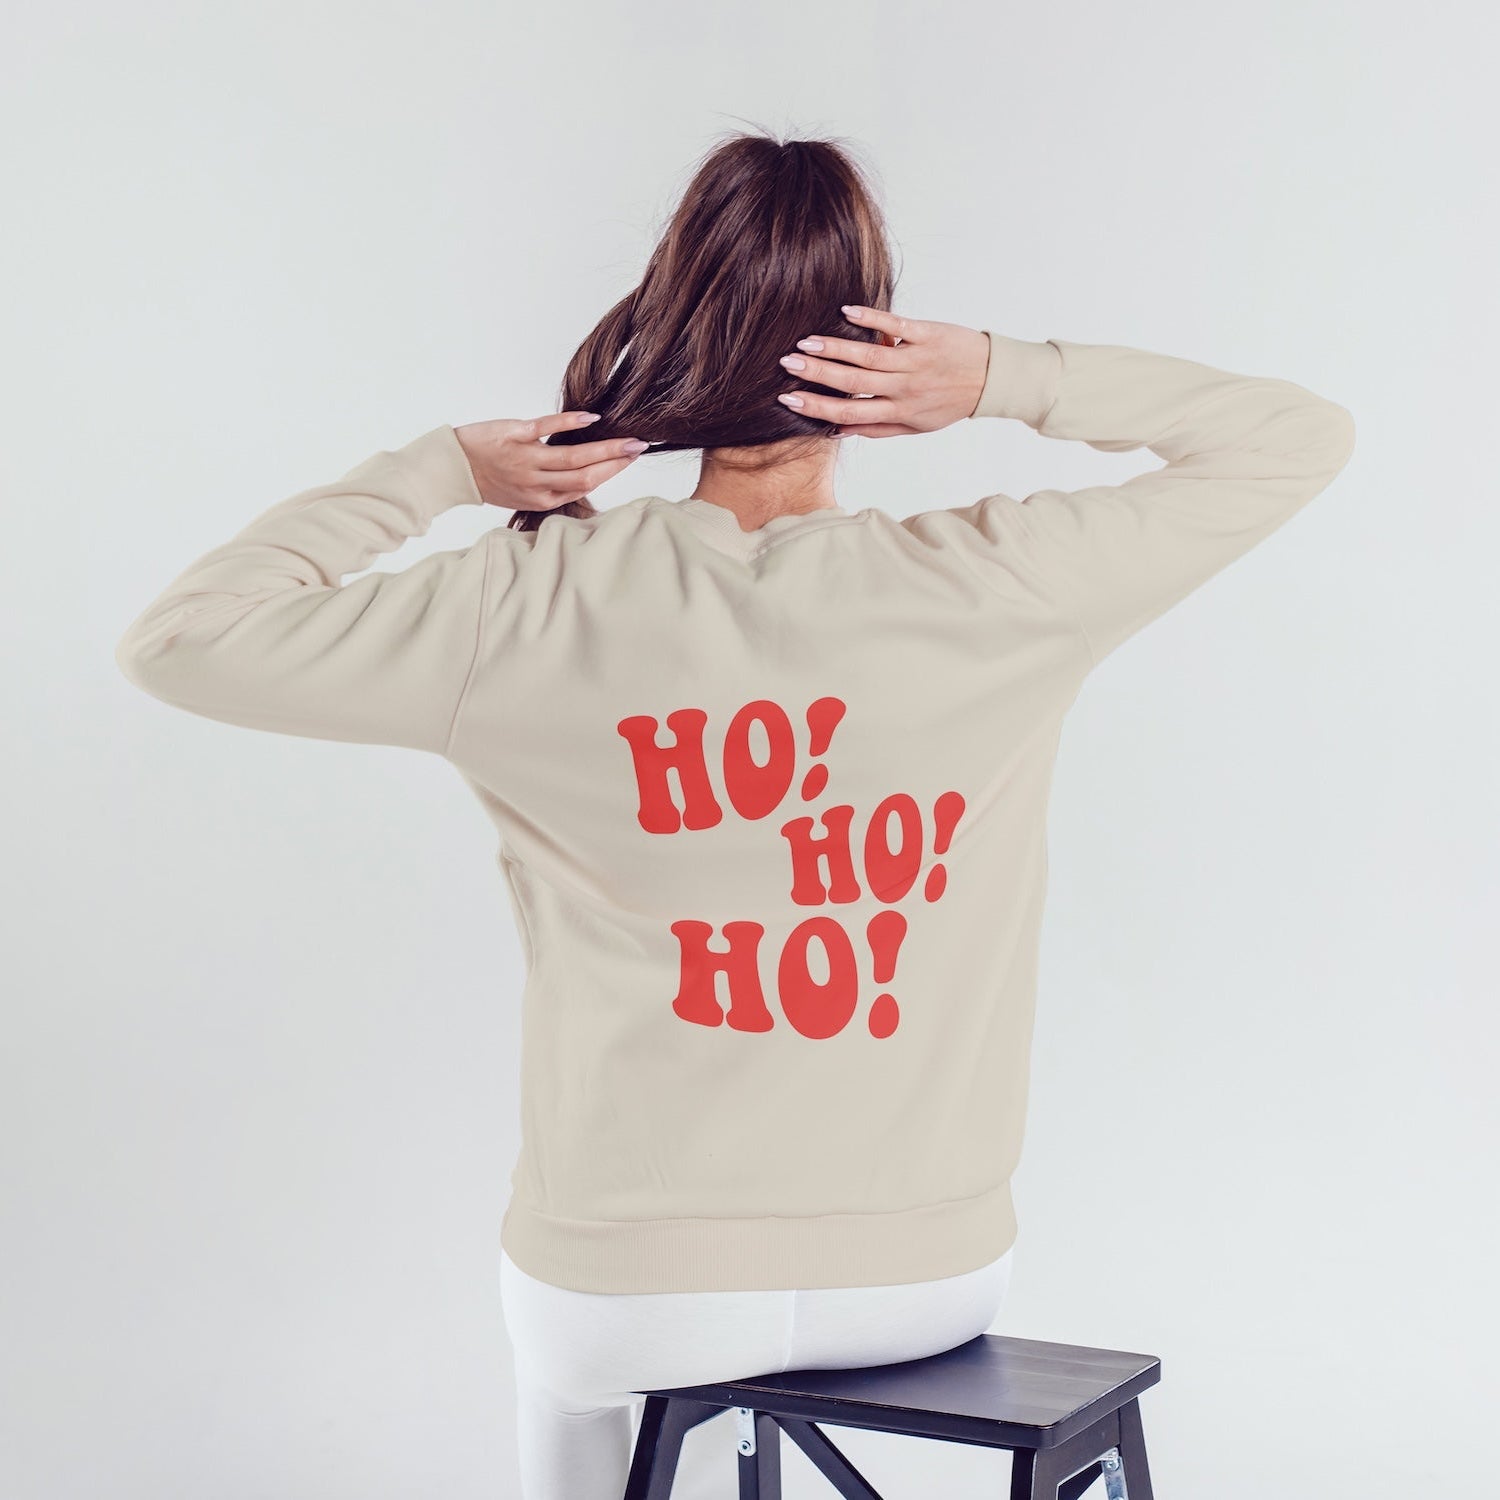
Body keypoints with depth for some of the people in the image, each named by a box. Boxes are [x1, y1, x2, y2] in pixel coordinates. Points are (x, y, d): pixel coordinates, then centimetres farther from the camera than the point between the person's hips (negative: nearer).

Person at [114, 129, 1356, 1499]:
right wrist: (1002, 379, -10)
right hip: (934, 1281, 2)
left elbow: (180, 637, -8)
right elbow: (1303, 438, 0)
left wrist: (443, 471, -7)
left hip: (631, 1299, -2)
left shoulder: (542, 607, -16)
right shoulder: (996, 589, -14)